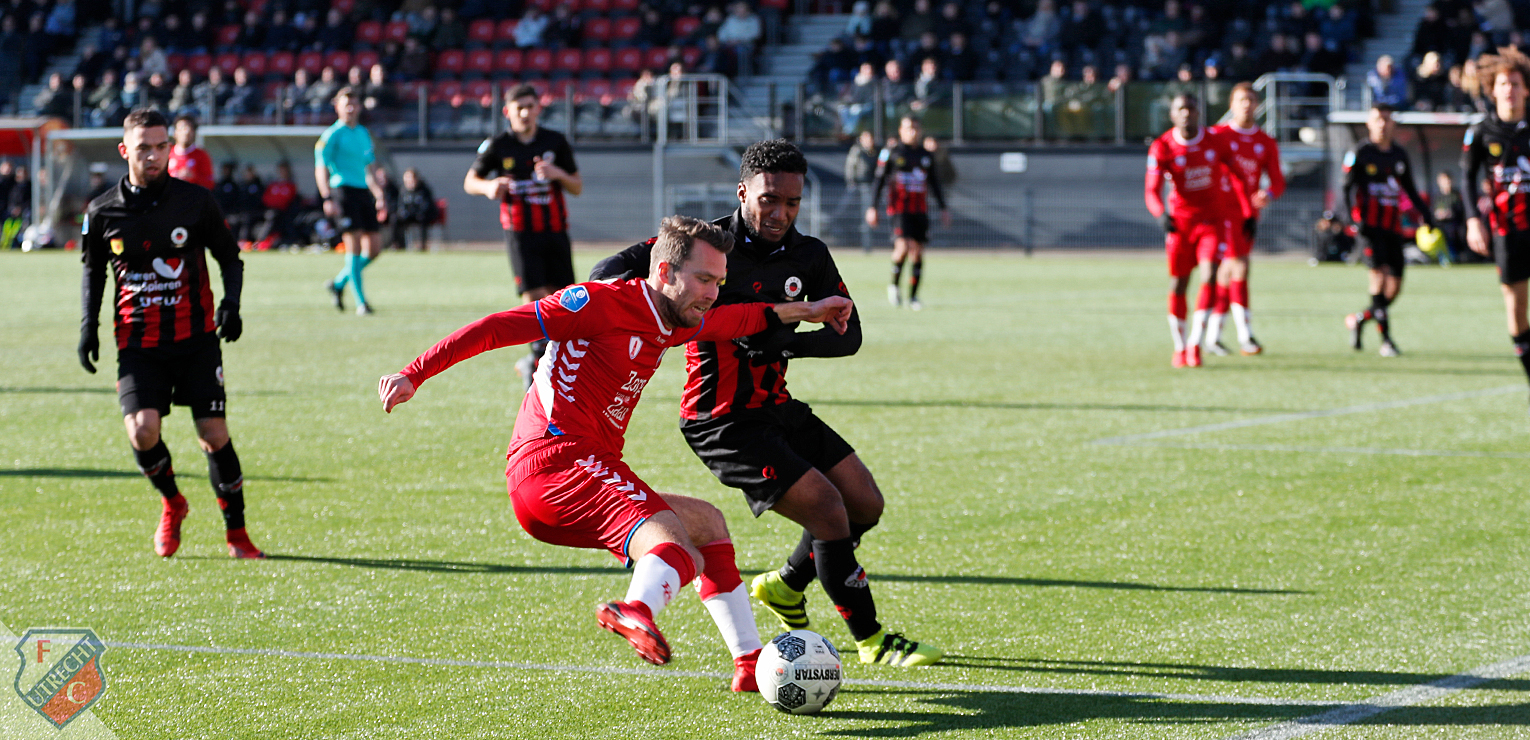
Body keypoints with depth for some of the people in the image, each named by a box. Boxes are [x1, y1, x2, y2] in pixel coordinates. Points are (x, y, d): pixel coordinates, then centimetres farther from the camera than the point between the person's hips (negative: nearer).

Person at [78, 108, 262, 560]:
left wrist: (231, 303, -9)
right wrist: (89, 324, 5)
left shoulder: (195, 201, -2)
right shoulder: (103, 212, 1)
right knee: (142, 431, -17)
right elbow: (94, 271, 17)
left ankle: (236, 535, 11)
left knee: (214, 436, -4)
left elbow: (229, 258, 8)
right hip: (138, 342, 0)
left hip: (195, 336, 0)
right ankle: (172, 503, 13)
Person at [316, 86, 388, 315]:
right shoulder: (332, 134, -4)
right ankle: (360, 302, -7)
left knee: (374, 247, 3)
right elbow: (321, 168, -9)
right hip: (343, 190, -7)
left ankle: (339, 283, 21)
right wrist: (328, 198, -18)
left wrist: (379, 197, 20)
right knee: (354, 244, -11)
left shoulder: (364, 133, 17)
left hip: (363, 192, 7)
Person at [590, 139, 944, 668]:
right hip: (724, 424, -7)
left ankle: (786, 586, 34)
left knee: (865, 505, 9)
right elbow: (610, 272, -16)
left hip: (778, 408, 7)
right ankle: (871, 639, 3)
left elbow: (848, 335, -4)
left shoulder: (809, 256, 1)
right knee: (827, 507, -14)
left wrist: (783, 340, -21)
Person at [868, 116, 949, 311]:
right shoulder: (890, 154, 1)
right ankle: (894, 285, 2)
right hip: (899, 209, -4)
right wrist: (872, 208, -2)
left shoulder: (926, 156, 14)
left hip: (920, 210, 4)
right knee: (903, 247, -21)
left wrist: (943, 209, 17)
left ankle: (913, 296, 10)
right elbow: (879, 181, 3)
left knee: (918, 252, 1)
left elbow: (934, 184, 21)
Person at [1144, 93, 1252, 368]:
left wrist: (1248, 213, 10)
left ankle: (1195, 342, -13)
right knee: (1178, 285, 4)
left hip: (1213, 220, 0)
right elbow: (1151, 191, -19)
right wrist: (1161, 214, -39)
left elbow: (1236, 177, 10)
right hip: (1180, 222, 0)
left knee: (1210, 277, -18)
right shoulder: (1162, 147, -10)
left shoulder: (1215, 141, -4)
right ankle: (1180, 348, 18)